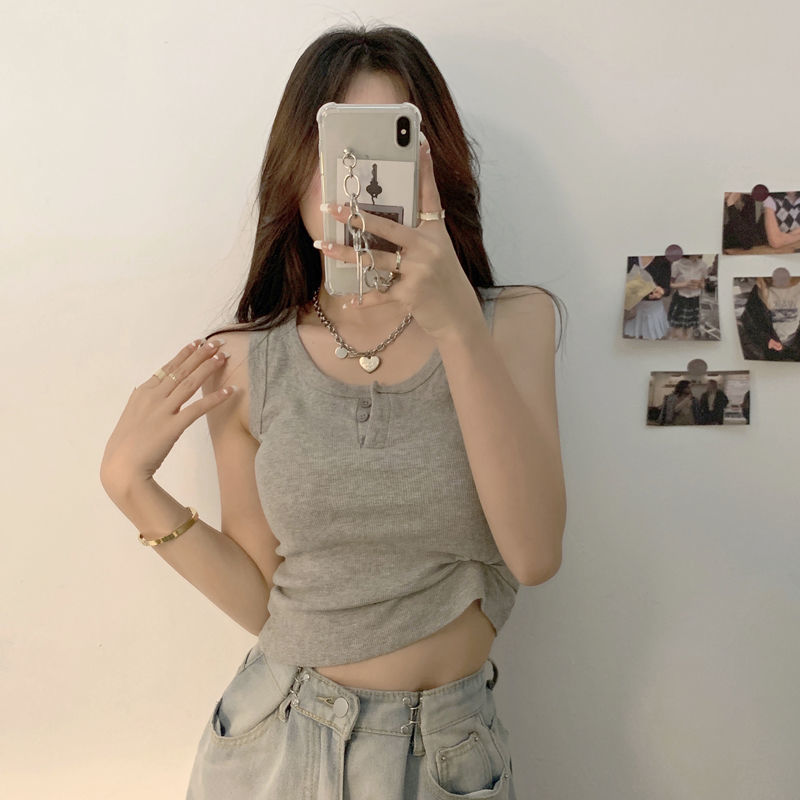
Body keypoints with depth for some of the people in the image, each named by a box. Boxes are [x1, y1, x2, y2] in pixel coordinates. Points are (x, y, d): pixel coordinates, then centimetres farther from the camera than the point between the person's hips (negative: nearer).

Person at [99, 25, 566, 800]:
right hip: (274, 737, 1)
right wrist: (132, 485, -11)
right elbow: (264, 600, -1)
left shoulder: (514, 321, -8)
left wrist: (458, 322, -29)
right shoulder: (244, 363, -7)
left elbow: (534, 553, -21)